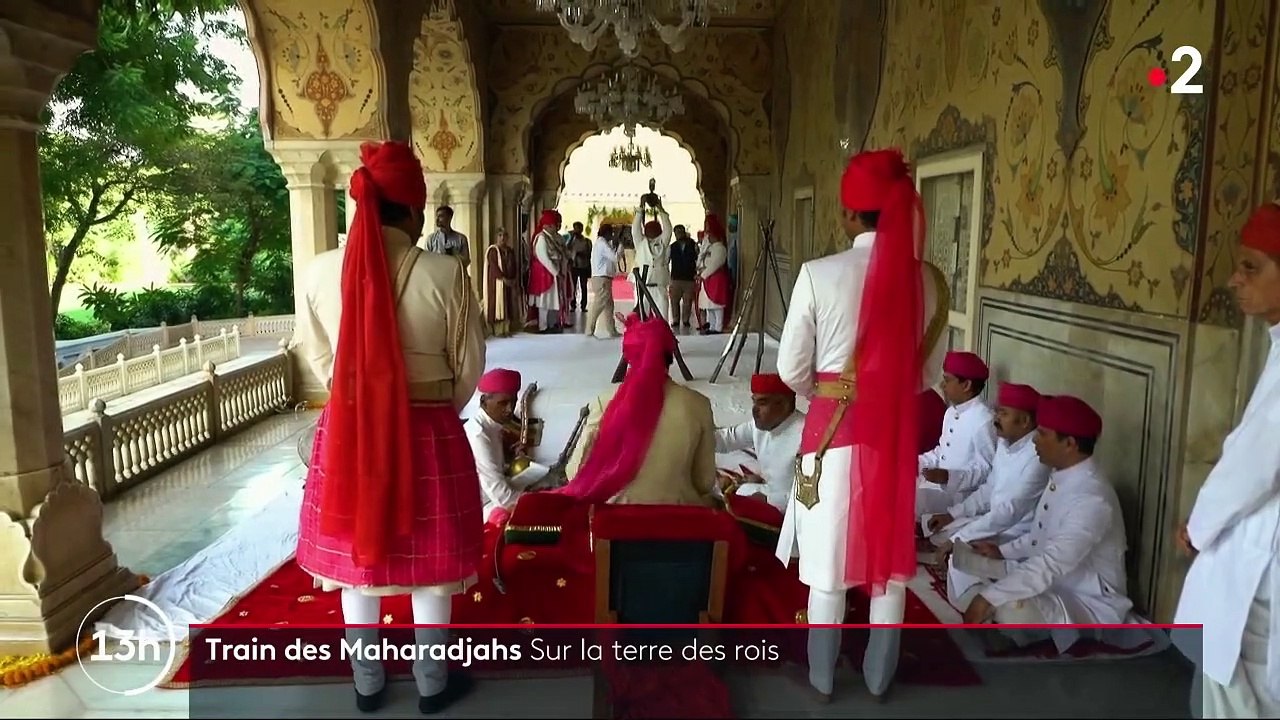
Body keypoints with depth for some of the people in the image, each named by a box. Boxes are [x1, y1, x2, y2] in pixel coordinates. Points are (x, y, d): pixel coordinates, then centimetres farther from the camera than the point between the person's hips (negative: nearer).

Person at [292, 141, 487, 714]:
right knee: (429, 567, 15)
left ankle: (367, 684, 36)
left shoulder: (321, 270, -7)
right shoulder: (443, 274, -16)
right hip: (427, 435, -3)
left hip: (346, 431, 3)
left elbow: (317, 354, 7)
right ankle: (432, 685, 33)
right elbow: (469, 365, -6)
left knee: (356, 559, 19)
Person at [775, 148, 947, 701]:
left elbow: (792, 370, -8)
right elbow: (925, 370, 4)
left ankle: (822, 678, 28)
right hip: (898, 432, 3)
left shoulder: (820, 274, -13)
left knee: (830, 561, 12)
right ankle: (878, 676, 32)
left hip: (833, 429, -3)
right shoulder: (923, 280, -3)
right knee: (890, 557, 17)